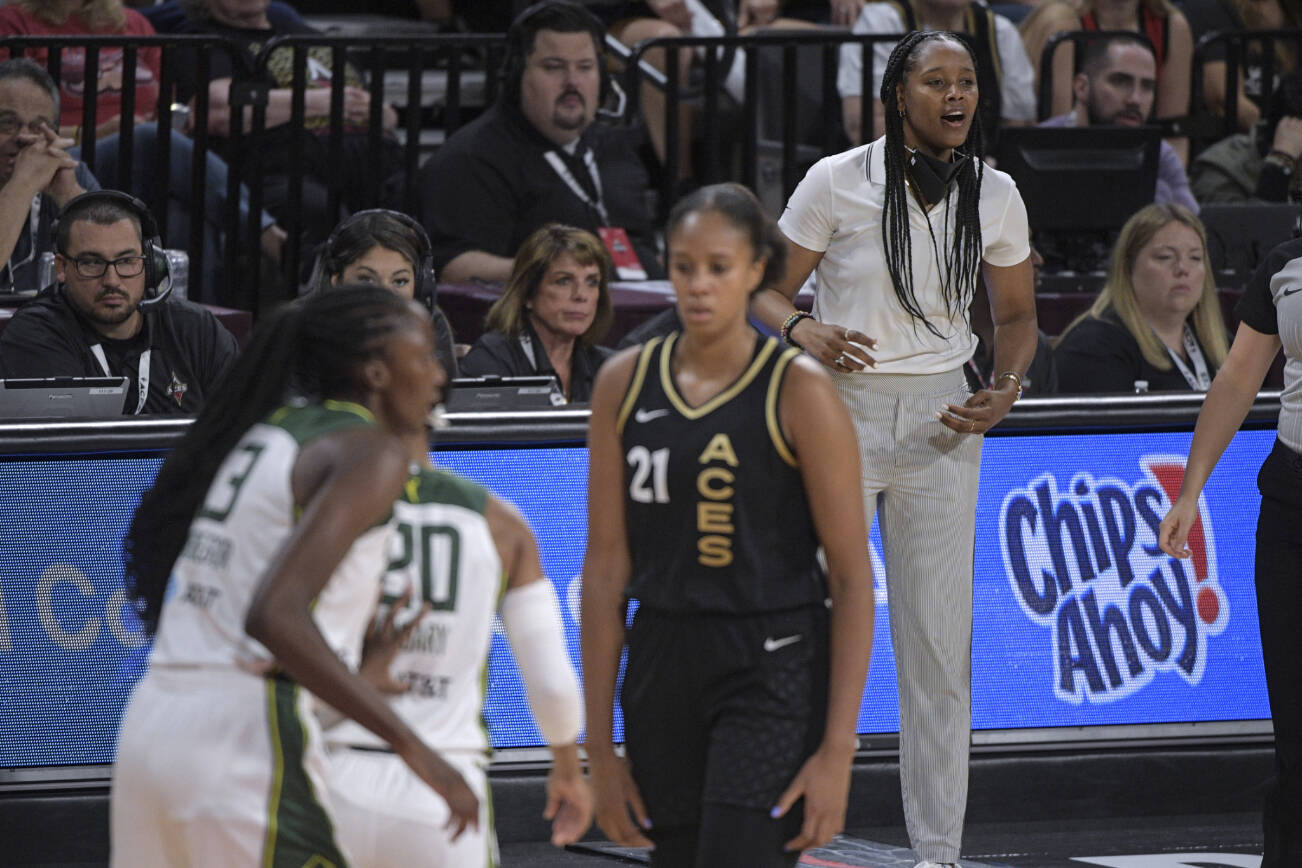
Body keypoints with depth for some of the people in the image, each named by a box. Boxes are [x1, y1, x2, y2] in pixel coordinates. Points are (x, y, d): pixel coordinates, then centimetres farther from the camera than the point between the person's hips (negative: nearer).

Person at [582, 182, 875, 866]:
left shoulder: (800, 392, -7)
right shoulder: (625, 385, 5)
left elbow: (852, 579, -7)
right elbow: (605, 569, 6)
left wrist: (837, 750, -13)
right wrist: (599, 748, 4)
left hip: (775, 675, -5)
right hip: (663, 668, 5)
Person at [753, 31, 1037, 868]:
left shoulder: (995, 195, 5)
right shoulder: (838, 181, -5)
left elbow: (1017, 314, 16)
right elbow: (766, 290, 1)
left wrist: (1005, 391, -3)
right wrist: (801, 329, -21)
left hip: (940, 421, 3)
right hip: (841, 407, -3)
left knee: (940, 642, 2)